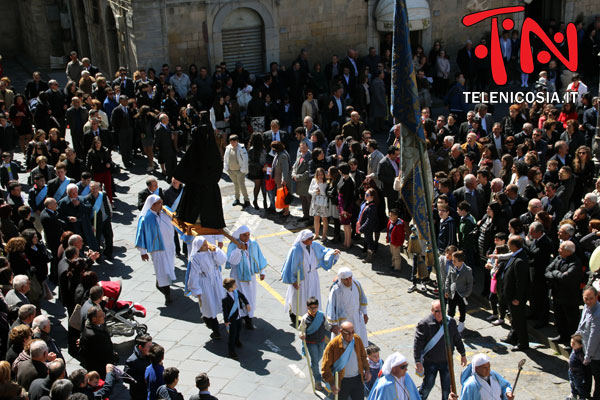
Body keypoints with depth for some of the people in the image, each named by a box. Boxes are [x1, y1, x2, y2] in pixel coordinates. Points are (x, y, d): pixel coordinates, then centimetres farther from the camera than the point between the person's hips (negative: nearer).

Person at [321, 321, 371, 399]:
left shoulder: (357, 339, -6)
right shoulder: (333, 344, -19)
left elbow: (363, 356, 13)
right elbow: (326, 367, -14)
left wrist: (367, 370, 2)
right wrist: (331, 383, -18)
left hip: (357, 379, 4)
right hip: (341, 381, -3)